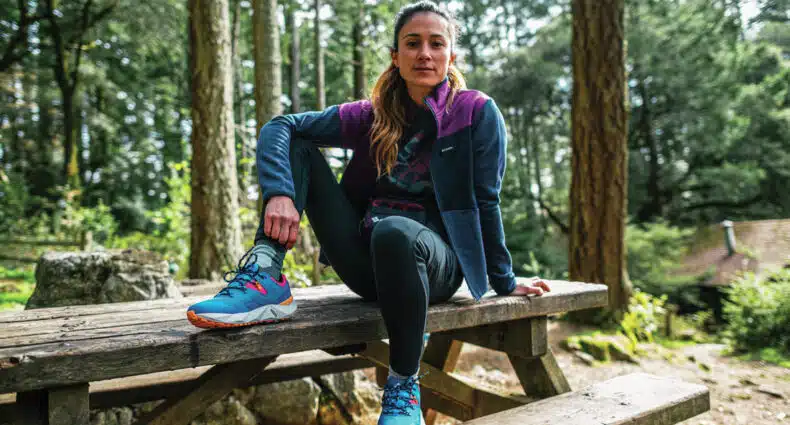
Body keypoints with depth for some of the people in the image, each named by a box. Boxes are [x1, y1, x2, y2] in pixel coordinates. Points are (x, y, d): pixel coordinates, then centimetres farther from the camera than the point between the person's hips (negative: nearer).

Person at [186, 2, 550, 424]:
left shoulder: (478, 113, -3)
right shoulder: (372, 116, 4)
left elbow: (486, 203, 0)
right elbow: (279, 127, -3)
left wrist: (505, 282, 5)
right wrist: (279, 194, -22)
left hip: (435, 261, -4)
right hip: (367, 260, 4)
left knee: (393, 231, -41)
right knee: (296, 146, -5)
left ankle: (404, 389, -22)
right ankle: (265, 281, -23)